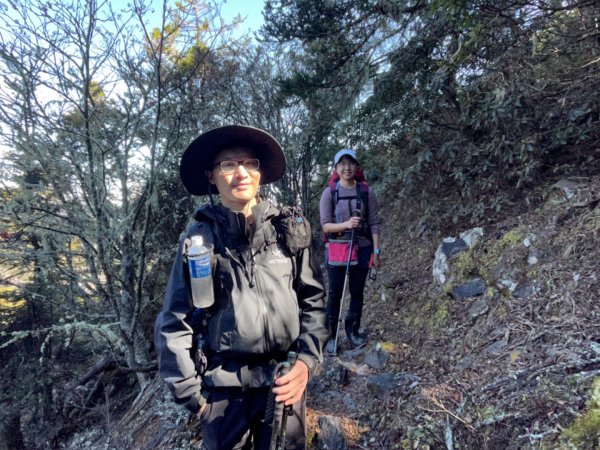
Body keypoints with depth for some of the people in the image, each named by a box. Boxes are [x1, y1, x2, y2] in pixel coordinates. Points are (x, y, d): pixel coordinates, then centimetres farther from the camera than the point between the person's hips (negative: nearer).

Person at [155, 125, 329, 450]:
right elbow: (175, 322, -4)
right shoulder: (199, 237, -8)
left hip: (285, 379, 2)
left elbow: (314, 298, 2)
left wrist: (307, 360, -8)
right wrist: (189, 393, -3)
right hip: (223, 387, -1)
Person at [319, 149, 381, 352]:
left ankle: (353, 331, 25)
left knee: (357, 292, 11)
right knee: (335, 294, 3)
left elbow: (374, 223, 1)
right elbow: (325, 225, -8)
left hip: (362, 249, 2)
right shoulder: (329, 193, -5)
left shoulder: (366, 191, 0)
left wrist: (376, 251, -3)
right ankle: (332, 336, 14)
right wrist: (346, 224, -25)